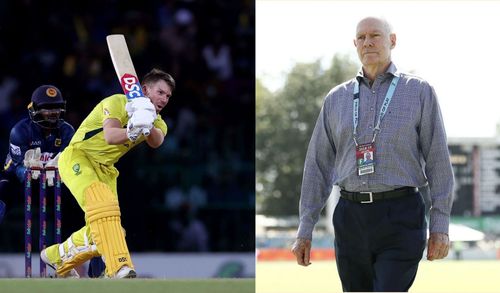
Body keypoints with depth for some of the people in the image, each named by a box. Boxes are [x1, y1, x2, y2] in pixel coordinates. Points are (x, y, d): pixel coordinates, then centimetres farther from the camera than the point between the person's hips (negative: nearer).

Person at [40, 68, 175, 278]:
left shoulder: (157, 122, 4)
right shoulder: (117, 103, -15)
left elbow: (156, 141, -21)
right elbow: (110, 136, -33)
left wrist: (147, 127, -42)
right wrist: (132, 132, -52)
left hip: (105, 169, 8)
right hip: (77, 157, -8)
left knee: (100, 233, 3)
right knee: (102, 201, -33)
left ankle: (58, 256, 29)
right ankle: (118, 268, -47)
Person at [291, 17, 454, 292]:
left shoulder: (420, 91, 5)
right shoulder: (336, 98, 14)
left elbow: (438, 160, 2)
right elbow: (318, 165, 15)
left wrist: (440, 225, -5)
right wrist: (305, 229, 10)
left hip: (400, 217, -4)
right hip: (350, 217, 4)